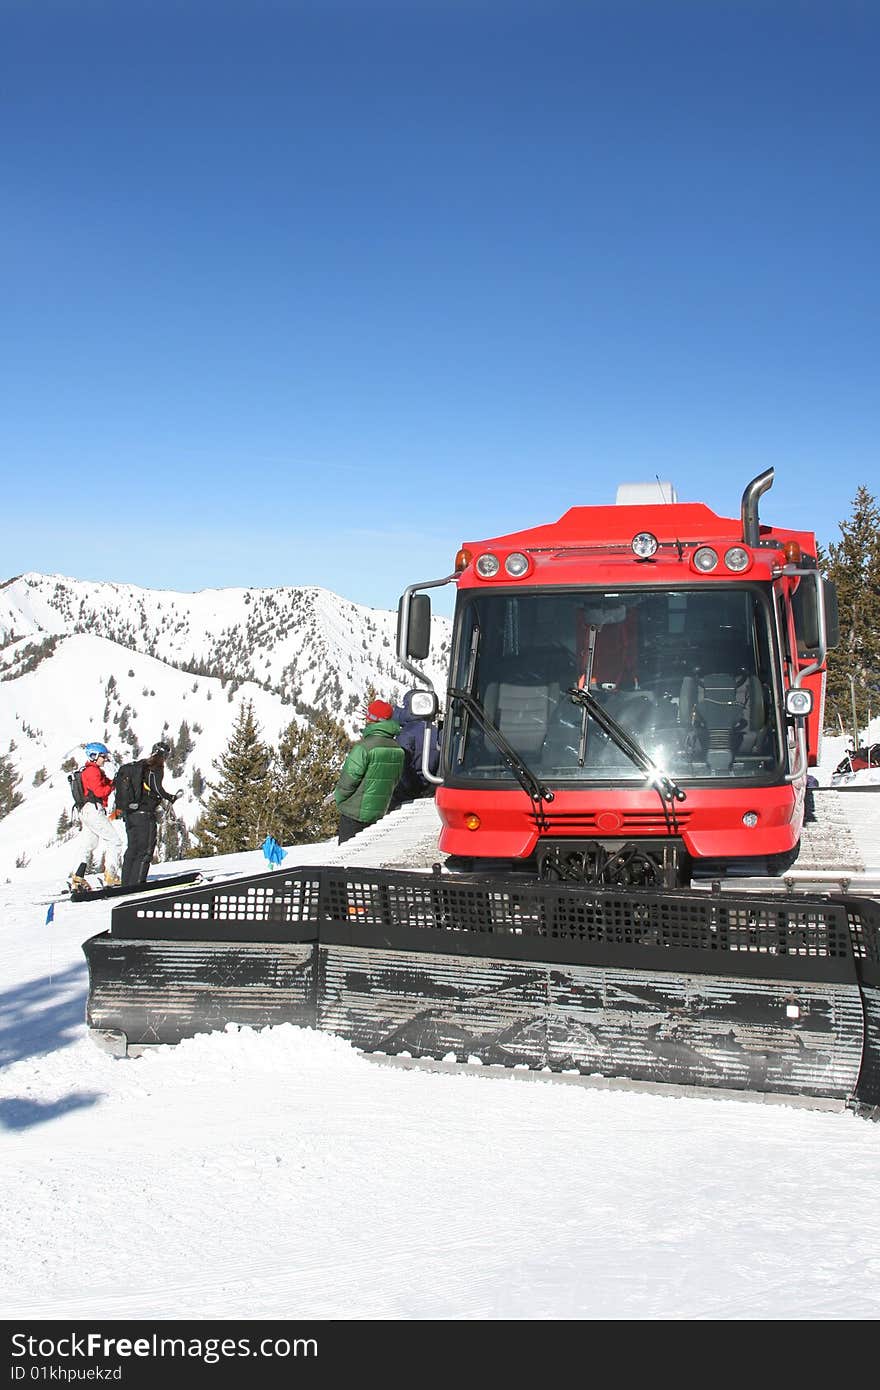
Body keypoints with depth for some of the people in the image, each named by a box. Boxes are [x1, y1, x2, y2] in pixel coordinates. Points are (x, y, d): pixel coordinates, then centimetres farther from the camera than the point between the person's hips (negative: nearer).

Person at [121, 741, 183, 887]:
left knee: (132, 849, 13)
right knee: (145, 850, -3)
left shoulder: (140, 766, 14)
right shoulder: (156, 768, -8)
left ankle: (126, 883, 14)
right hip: (146, 814, -8)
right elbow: (157, 790, -17)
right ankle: (137, 884, -8)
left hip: (129, 813, 8)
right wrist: (172, 798, -4)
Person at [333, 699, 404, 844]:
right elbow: (395, 779, 11)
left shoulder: (364, 747, -21)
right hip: (378, 812, 7)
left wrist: (338, 796, 1)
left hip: (354, 812, -6)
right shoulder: (397, 749, 1)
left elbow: (349, 778, -17)